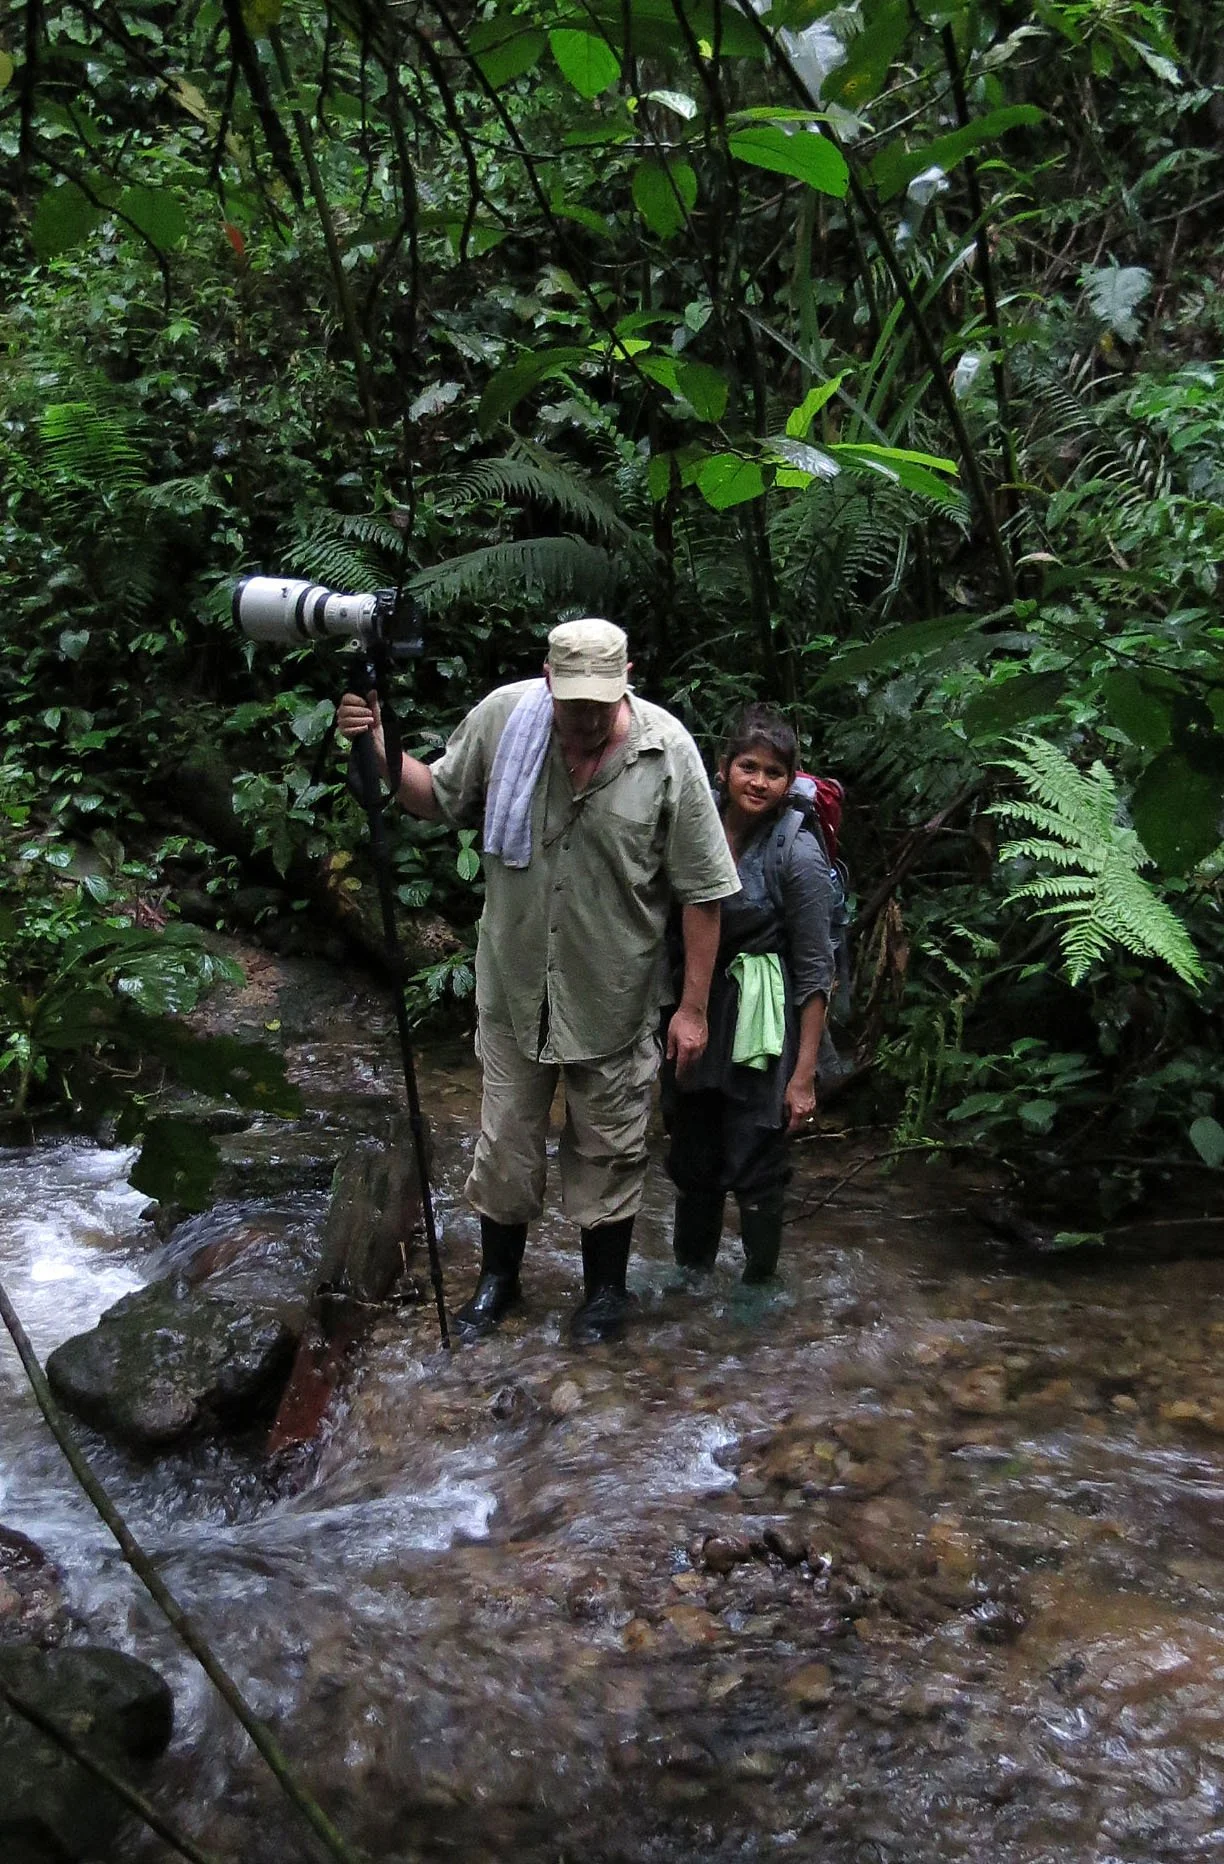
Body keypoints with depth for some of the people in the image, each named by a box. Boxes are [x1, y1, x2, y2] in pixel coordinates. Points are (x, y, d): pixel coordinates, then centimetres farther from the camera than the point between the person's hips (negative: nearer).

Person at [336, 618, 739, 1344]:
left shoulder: (668, 751, -19)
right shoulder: (502, 717, -13)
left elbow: (701, 892, -13)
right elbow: (441, 799, 4)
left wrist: (693, 1007, -11)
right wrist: (381, 752, -15)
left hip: (614, 998, -2)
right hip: (515, 985, 2)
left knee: (609, 1150, 14)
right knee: (506, 1142, 16)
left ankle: (606, 1288, 37)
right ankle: (499, 1276, 40)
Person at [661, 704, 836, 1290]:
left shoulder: (797, 856, -15)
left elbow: (815, 973, -11)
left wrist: (803, 1077, -13)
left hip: (760, 1028, -5)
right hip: (693, 1016, 5)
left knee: (753, 1170, 3)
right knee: (691, 1161, 17)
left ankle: (759, 1282, 25)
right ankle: (690, 1270, 38)